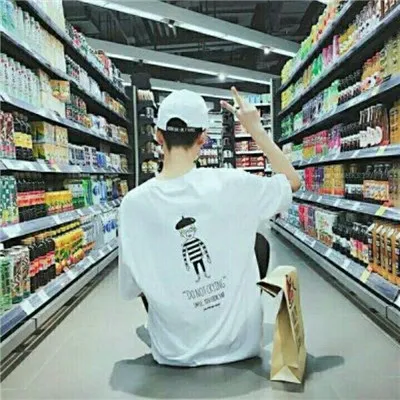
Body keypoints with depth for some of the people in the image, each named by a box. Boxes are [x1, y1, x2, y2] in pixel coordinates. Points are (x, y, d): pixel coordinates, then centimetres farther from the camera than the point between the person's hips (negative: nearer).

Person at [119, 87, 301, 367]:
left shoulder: (133, 204, -16)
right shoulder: (231, 185, -19)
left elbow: (130, 289, -5)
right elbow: (293, 181, 1)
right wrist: (256, 128, 2)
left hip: (175, 354, 1)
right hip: (239, 345, 0)